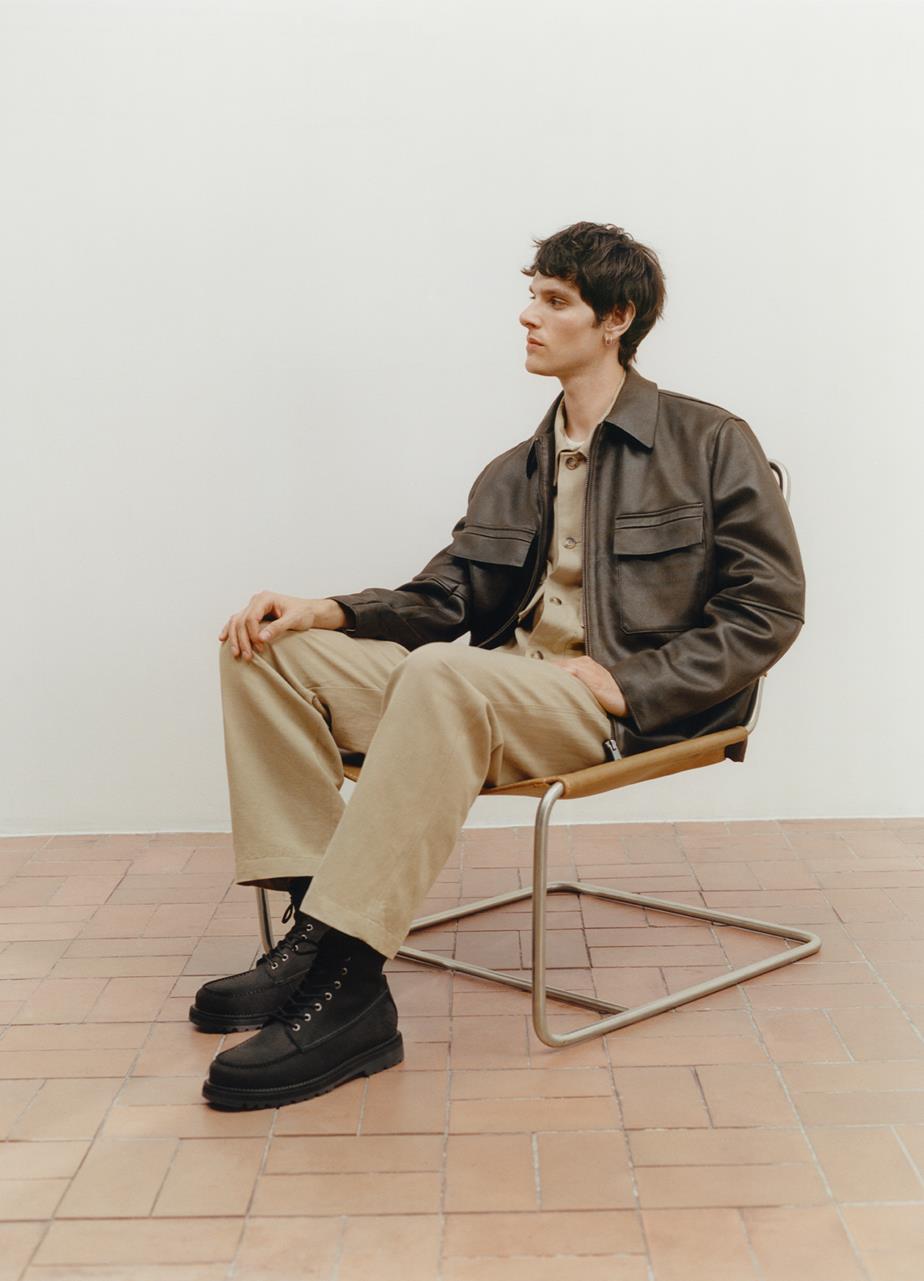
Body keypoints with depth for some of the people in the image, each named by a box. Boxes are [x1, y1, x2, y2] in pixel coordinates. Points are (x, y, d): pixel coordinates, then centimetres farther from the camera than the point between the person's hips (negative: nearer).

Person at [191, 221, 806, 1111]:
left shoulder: (710, 445, 4)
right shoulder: (513, 475, 23)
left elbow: (770, 608, -3)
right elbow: (445, 597, 16)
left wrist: (629, 683, -13)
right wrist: (324, 612, -2)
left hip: (626, 711, -7)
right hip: (498, 687, 7)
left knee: (443, 674, -38)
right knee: (272, 650, -7)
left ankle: (347, 988, -35)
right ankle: (313, 927, -15)